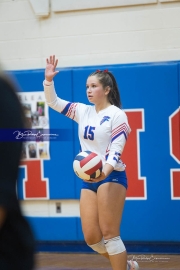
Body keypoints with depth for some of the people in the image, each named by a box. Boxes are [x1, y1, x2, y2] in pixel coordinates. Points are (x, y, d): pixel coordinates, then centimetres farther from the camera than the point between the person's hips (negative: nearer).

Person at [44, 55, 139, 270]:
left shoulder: (117, 115, -7)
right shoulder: (83, 111, 11)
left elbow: (116, 149, -15)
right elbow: (53, 102, 14)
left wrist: (106, 170, -34)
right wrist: (48, 79, -4)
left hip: (111, 178, -7)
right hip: (89, 180, 7)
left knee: (109, 234, -9)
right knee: (91, 237, 3)